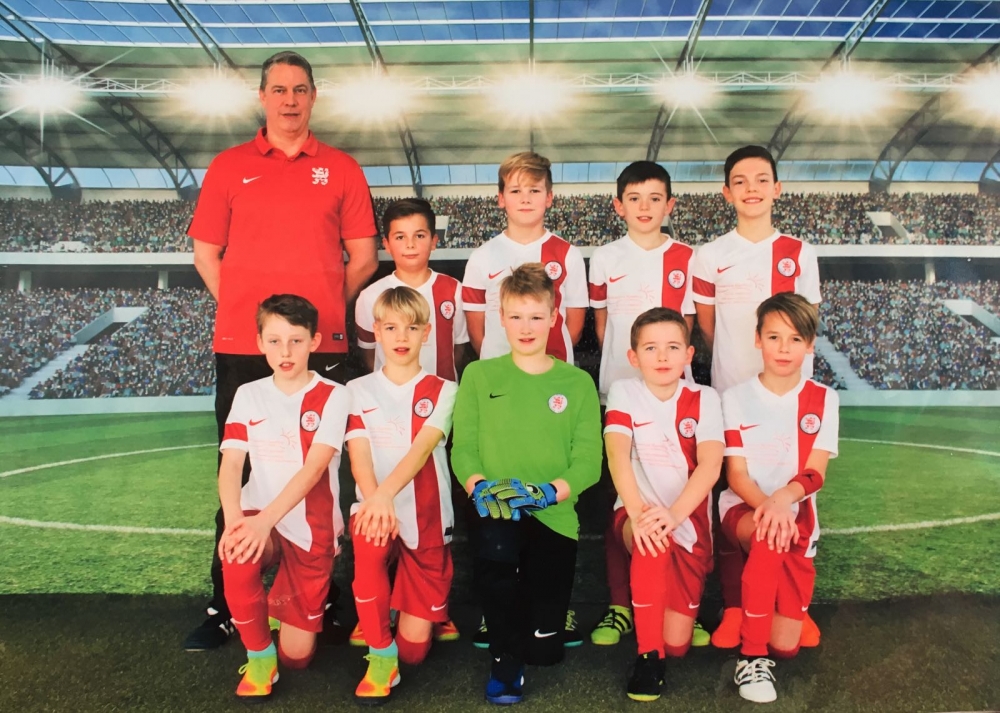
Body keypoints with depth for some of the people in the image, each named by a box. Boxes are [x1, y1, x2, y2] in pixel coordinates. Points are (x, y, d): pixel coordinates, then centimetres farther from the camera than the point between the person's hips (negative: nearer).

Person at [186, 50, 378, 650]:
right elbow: (205, 252, 11)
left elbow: (363, 257, 8)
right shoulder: (229, 167, 10)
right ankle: (225, 608, 17)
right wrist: (245, 309, 0)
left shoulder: (341, 169, 9)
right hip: (242, 346, 1)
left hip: (321, 347, 0)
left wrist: (324, 308, -2)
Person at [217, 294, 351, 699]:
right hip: (258, 521, 2)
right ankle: (258, 656, -8)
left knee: (296, 656, 2)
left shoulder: (332, 397, -9)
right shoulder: (248, 395, 1)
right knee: (236, 557, -35)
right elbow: (230, 464, -8)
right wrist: (234, 520, -28)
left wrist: (266, 519, -33)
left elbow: (313, 468, -20)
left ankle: (281, 602, 37)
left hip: (311, 529, -2)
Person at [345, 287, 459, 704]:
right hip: (377, 506, 0)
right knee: (369, 544, -38)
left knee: (414, 648, 0)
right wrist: (376, 501, -30)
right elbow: (359, 457, -9)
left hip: (427, 518, 0)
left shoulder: (441, 391, -1)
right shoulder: (359, 391, 3)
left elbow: (421, 448, -18)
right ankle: (380, 655, -17)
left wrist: (386, 492, -36)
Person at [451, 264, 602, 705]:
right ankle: (506, 658, -12)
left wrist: (547, 491, -19)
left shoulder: (577, 383, 6)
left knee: (546, 649, 1)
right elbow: (463, 447, 2)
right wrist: (481, 486, -19)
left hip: (554, 515, 1)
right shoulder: (478, 375, 7)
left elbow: (588, 460, -1)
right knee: (494, 550, -38)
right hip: (499, 513, -1)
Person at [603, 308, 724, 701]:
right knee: (652, 538, -37)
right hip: (636, 514, -1)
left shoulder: (704, 399, -1)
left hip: (690, 522, 1)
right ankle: (648, 654, -22)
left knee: (677, 643, -6)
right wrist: (638, 513, -33)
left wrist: (674, 514, -32)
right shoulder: (624, 391, -2)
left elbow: (710, 465, -15)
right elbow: (618, 455, -17)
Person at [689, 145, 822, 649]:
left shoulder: (799, 253, 4)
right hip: (731, 393, -1)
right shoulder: (710, 256, 1)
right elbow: (706, 327, 7)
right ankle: (733, 607, 16)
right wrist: (738, 361, 7)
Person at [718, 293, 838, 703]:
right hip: (744, 509, -1)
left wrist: (783, 497, -28)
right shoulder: (737, 398, 0)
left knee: (786, 644, -14)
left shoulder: (823, 400, 3)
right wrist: (767, 505, -26)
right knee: (770, 533, -39)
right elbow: (736, 475, -4)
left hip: (796, 512, 1)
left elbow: (814, 473, -6)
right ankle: (751, 654, -26)